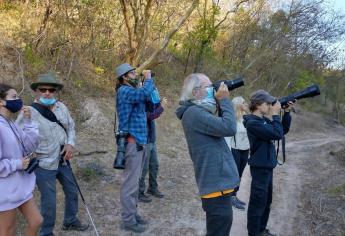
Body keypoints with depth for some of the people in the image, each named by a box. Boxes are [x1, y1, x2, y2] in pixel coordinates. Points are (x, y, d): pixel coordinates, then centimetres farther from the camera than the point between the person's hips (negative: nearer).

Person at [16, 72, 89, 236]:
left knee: (72, 191, 21)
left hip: (62, 160, 7)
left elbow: (71, 126, 11)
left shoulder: (61, 107, -1)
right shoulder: (29, 112, -19)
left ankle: (70, 221, 45)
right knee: (49, 201, 2)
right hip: (43, 164, -7)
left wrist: (70, 144, -4)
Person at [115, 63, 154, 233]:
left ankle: (132, 214, 25)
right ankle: (128, 220, 3)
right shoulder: (124, 91, -14)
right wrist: (148, 77, -11)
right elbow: (145, 93, -28)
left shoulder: (131, 91, 20)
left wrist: (146, 79, 8)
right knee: (130, 182, -5)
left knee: (134, 181, 15)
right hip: (132, 142, -10)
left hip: (138, 140, 10)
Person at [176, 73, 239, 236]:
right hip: (216, 183, -10)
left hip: (218, 181, 10)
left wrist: (221, 103, 7)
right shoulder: (193, 112, -17)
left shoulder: (198, 112, 15)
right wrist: (224, 100, -10)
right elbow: (229, 128, -22)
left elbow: (220, 127, 16)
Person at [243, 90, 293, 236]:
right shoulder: (252, 122, -20)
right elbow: (277, 134, -25)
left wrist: (287, 112, 3)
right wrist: (276, 114, -16)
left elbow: (284, 130, 13)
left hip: (267, 166, 9)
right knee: (258, 202, 2)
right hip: (260, 168, -9)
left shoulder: (264, 120, 8)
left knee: (266, 201, 20)